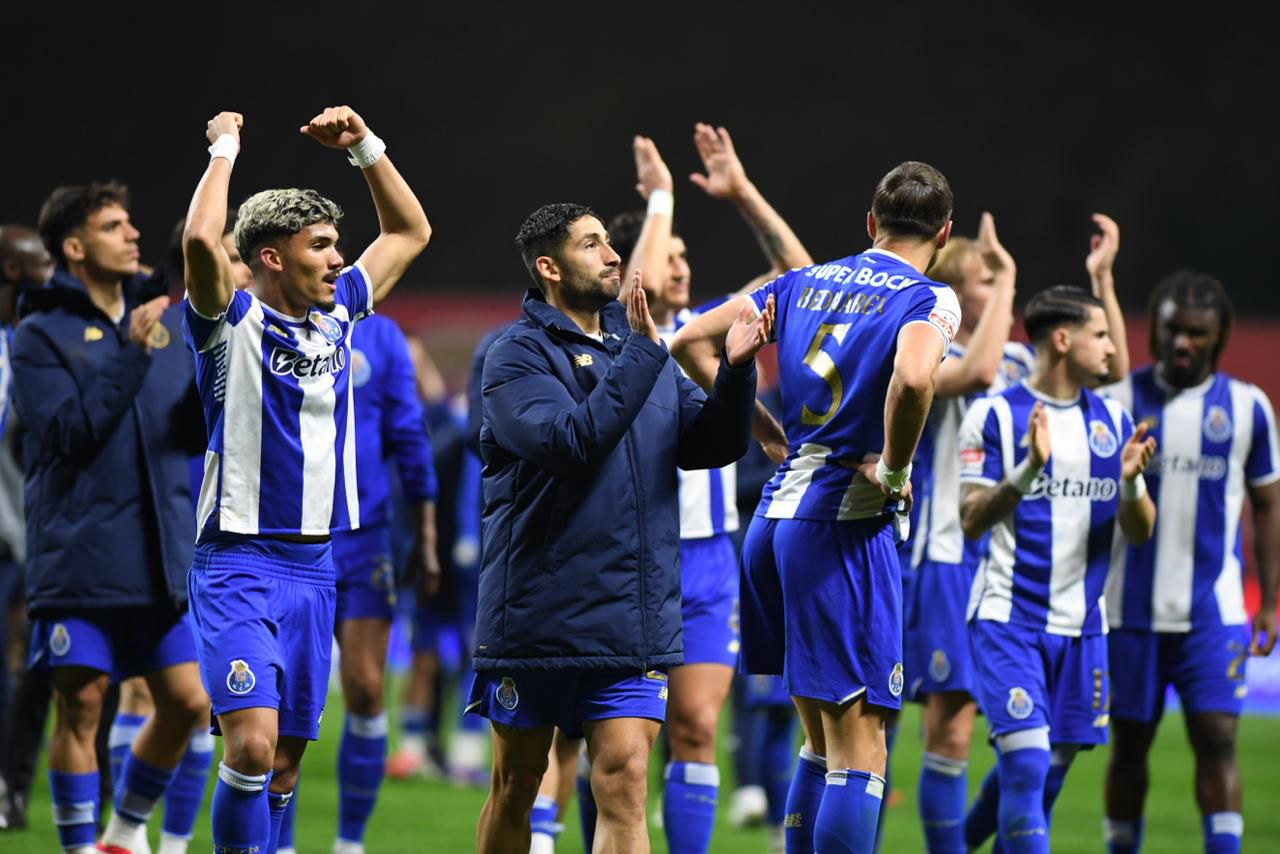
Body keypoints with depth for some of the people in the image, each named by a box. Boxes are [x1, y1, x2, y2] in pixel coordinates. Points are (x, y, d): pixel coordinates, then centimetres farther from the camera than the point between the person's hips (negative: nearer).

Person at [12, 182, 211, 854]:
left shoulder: (162, 319, 11)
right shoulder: (40, 336, -3)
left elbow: (196, 432, 9)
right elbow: (69, 432, -16)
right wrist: (132, 353, -18)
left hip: (162, 557, 5)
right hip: (80, 558, -5)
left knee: (186, 702, 3)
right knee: (81, 706, -3)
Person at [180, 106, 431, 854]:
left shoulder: (338, 313, 10)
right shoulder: (233, 322, -7)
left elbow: (411, 232, 22)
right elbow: (202, 240, -28)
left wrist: (365, 147, 11)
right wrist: (225, 147, -15)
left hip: (313, 566, 6)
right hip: (239, 565, -6)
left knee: (286, 758, 8)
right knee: (252, 741, -19)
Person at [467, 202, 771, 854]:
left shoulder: (636, 342, 12)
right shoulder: (518, 355, -7)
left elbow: (709, 444, 8)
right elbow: (572, 443, -23)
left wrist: (735, 370, -9)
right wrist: (641, 355, -24)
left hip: (633, 623, 4)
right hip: (534, 618, -3)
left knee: (623, 778, -8)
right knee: (516, 787, 10)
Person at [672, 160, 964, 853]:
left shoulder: (806, 282, 14)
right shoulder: (927, 300, -6)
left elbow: (691, 341, 15)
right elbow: (913, 378, -28)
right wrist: (894, 469, -12)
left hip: (771, 517, 7)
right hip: (843, 524, -7)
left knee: (821, 743, 18)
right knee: (858, 751, -6)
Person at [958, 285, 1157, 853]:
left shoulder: (1113, 420, 9)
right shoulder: (993, 416, -5)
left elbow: (1140, 532, 8)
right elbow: (971, 521, -10)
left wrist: (1130, 482, -13)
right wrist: (1028, 470, -24)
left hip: (1081, 626, 5)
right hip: (1008, 619, -5)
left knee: (1048, 773, 8)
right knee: (1026, 764, -16)